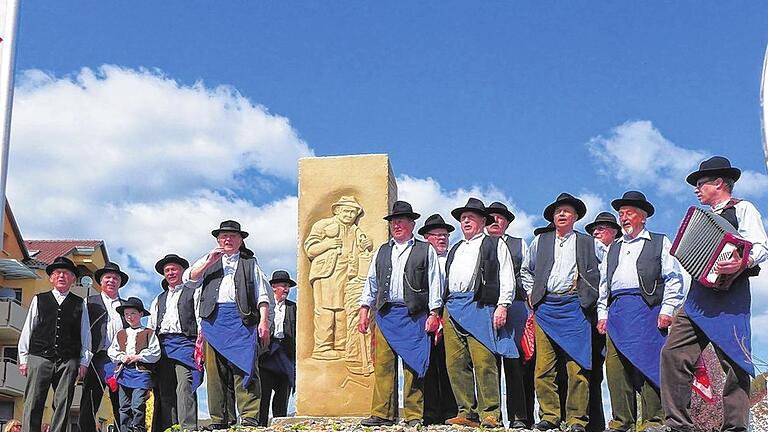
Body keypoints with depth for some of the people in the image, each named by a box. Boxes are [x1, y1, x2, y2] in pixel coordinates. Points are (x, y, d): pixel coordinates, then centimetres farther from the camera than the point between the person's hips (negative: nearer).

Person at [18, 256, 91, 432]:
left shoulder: (80, 304, 14)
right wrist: (23, 358, 6)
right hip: (39, 357, 0)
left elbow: (85, 335, 11)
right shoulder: (38, 300, 14)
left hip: (68, 362, 0)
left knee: (63, 405, -3)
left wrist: (84, 362, 4)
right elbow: (27, 330, 12)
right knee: (33, 404, -6)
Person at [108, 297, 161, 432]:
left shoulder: (148, 333, 5)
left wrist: (138, 357, -10)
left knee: (138, 405, -12)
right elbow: (112, 351, 14)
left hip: (141, 372, -4)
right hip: (124, 372, 4)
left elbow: (156, 353, -2)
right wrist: (122, 357, -4)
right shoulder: (120, 334, 18)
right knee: (124, 407, 6)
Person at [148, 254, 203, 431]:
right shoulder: (158, 300, 28)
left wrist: (200, 344, -9)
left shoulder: (193, 293, 14)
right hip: (162, 346, 5)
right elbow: (150, 327, 22)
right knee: (165, 391, -2)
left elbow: (201, 320, 4)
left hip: (184, 342, -5)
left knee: (184, 388, -17)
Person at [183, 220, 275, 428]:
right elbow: (188, 280, 12)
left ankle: (249, 418, -16)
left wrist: (264, 322, -2)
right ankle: (218, 419, 1)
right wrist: (209, 262, 1)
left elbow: (264, 295, 11)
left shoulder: (250, 262, 18)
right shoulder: (208, 261, 25)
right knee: (215, 371, -3)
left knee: (245, 368, -13)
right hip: (214, 320, 2)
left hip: (241, 319, -2)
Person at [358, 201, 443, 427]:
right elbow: (371, 281, 20)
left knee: (412, 366, -4)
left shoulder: (426, 250, 7)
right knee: (383, 365, 0)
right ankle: (382, 414, 3)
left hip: (414, 315, -4)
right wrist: (364, 309, 10)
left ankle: (414, 415, 2)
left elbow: (434, 283, 3)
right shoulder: (382, 251, 20)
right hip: (385, 314, 4)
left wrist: (434, 313, -4)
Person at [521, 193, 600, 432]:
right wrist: (532, 293, 15)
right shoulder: (541, 241, 18)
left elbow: (595, 275, 13)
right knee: (544, 367, -2)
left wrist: (587, 299, 3)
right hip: (545, 307, 2)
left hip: (573, 307, -2)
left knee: (577, 366, -8)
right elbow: (525, 270, 27)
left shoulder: (587, 242, 12)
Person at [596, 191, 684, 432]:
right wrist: (602, 314, 14)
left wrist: (667, 309, -8)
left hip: (647, 307, -4)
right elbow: (603, 284, 24)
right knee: (616, 367, -2)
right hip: (616, 310, 5)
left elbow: (673, 278, 3)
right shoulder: (614, 249, 26)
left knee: (648, 363, -11)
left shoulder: (659, 243, 12)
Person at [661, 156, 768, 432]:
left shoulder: (742, 209, 5)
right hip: (698, 295, 8)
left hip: (729, 294, -7)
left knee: (734, 362, -9)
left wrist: (742, 263, -27)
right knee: (674, 353, -5)